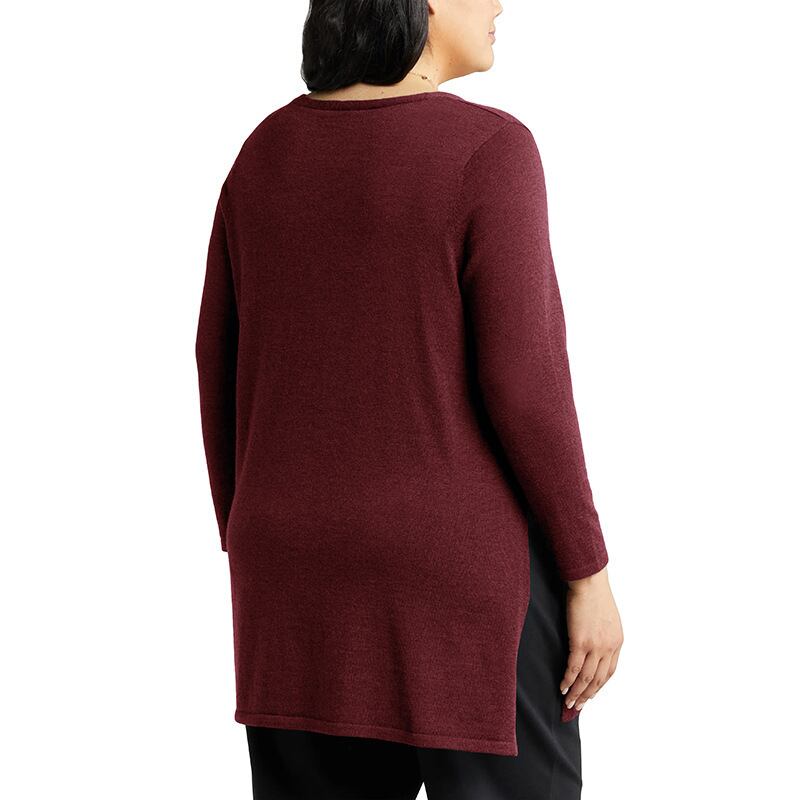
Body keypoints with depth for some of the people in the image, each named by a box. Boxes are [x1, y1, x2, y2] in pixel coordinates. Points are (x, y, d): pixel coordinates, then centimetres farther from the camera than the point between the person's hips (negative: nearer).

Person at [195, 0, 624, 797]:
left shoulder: (269, 150, 4)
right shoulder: (487, 150, -15)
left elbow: (221, 362, 7)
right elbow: (519, 378, -18)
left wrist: (248, 555, 16)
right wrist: (590, 572, -9)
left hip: (310, 565, 6)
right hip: (463, 566, -6)